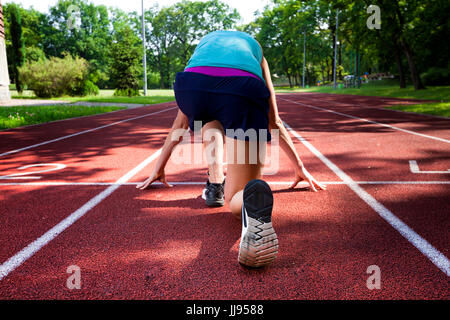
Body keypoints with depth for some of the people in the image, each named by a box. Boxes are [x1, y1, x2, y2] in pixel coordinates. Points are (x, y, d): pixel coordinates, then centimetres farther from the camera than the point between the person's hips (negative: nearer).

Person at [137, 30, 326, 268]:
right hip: (244, 87, 0)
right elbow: (274, 122, 42)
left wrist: (159, 169, 51)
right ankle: (253, 198, -27)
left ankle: (215, 182, 13)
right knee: (237, 199, 9)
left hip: (193, 83, 1)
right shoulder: (254, 48, 42)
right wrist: (300, 168, 51)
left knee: (210, 123, 38)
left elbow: (181, 121, 44)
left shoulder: (204, 42, 43)